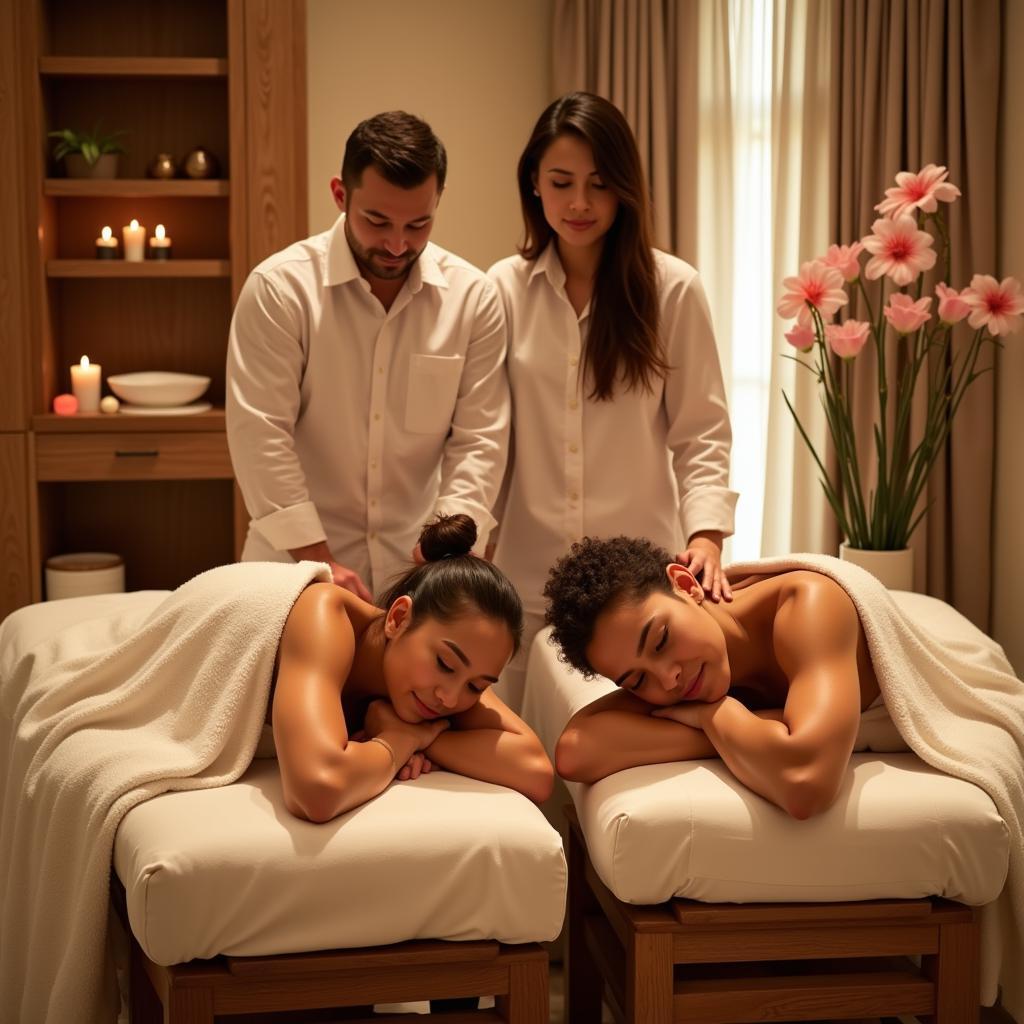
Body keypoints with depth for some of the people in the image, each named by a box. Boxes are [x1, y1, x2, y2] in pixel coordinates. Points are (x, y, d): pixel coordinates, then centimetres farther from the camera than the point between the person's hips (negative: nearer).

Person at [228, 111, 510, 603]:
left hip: (418, 565, 2)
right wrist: (317, 560, -18)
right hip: (296, 561, -2)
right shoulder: (279, 287, -10)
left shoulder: (473, 297, -2)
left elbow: (479, 440, -3)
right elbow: (260, 432, -13)